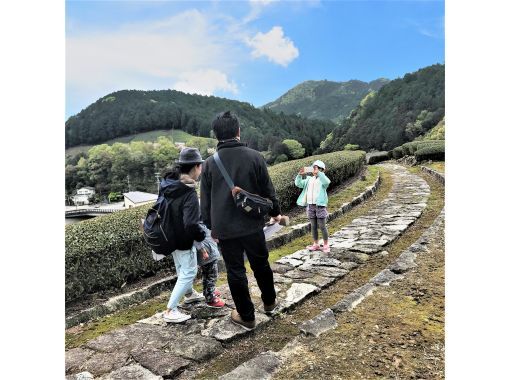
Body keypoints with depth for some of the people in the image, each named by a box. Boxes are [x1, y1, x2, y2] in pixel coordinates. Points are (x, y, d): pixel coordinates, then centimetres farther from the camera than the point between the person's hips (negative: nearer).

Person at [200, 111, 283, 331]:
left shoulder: (210, 163, -3)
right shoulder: (254, 156, -7)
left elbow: (205, 200, 3)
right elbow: (267, 190, 0)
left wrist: (210, 226, 15)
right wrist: (275, 212, 15)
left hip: (225, 228, 0)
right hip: (252, 224, 0)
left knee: (235, 271, 11)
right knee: (261, 264, 20)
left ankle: (246, 317, 23)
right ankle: (270, 303, 38)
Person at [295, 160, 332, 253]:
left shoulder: (322, 179, -3)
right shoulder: (309, 179, 11)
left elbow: (327, 182, -26)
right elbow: (298, 184, 4)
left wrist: (318, 173, -35)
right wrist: (300, 175, -12)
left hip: (320, 205, -5)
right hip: (310, 205, 5)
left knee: (322, 226, 0)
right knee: (313, 226, 11)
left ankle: (326, 245, 10)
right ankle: (316, 244, 21)